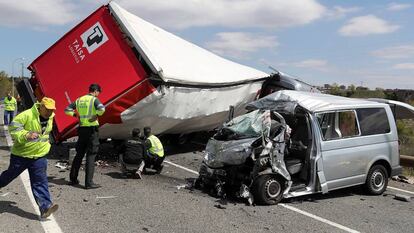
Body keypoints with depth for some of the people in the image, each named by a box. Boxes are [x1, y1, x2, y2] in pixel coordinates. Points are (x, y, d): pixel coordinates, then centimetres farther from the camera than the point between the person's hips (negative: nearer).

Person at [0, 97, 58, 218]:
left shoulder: (50, 117, 4)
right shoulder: (27, 115, -18)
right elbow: (13, 127, -19)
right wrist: (26, 135, -32)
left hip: (39, 156, 4)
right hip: (21, 155, -4)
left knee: (40, 181, -4)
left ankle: (45, 206, -9)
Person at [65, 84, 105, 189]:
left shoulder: (79, 99, 12)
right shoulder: (94, 99, -8)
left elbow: (67, 110, 16)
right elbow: (101, 108, -28)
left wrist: (76, 115, 17)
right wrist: (98, 114, -10)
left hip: (82, 129, 6)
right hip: (92, 129, -6)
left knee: (79, 154, 17)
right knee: (91, 156, -3)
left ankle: (73, 179, 24)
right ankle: (89, 182, -3)